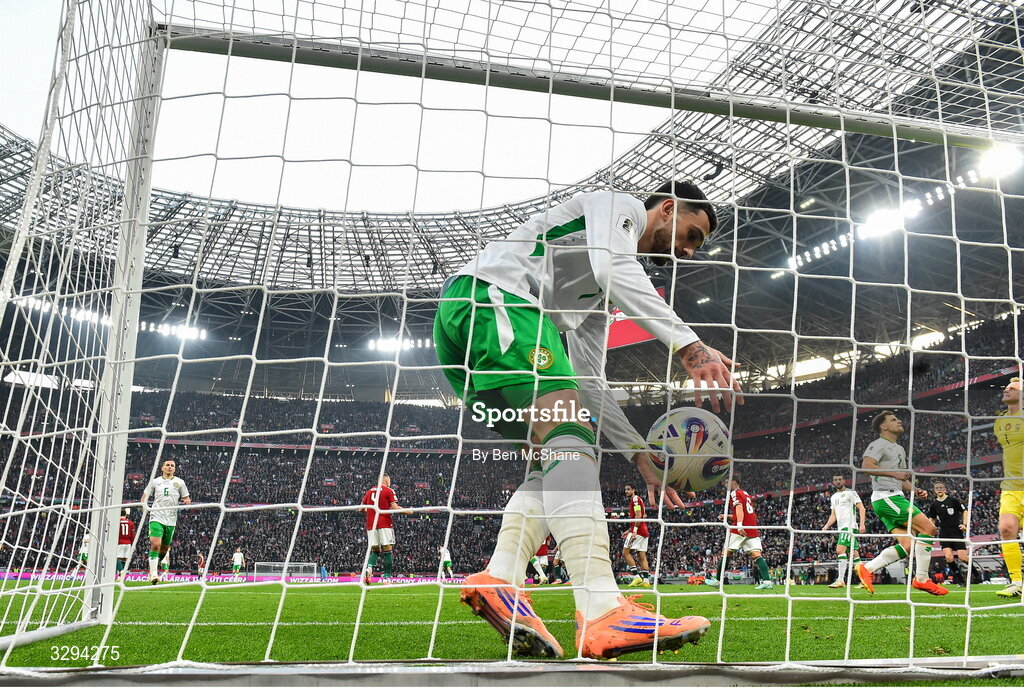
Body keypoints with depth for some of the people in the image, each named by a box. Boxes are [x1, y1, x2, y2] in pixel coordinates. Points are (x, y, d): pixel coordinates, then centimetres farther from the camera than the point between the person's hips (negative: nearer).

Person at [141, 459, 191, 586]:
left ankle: (153, 568, 31)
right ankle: (153, 574, -16)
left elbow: (186, 498, 16)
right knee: (155, 544, -18)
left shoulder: (179, 482, 12)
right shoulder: (155, 481, 11)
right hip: (156, 517, -2)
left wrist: (187, 501, -7)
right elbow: (145, 496, 14)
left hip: (171, 520, 2)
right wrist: (144, 504, -6)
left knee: (165, 548, 8)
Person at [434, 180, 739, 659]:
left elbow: (586, 381, 27)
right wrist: (690, 345, -22)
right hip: (490, 297, -10)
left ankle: (499, 579, -14)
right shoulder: (620, 206, 9)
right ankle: (602, 612, -33)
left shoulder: (603, 293, 33)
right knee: (571, 439, -23)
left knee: (559, 463, 3)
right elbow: (611, 268, -15)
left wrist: (639, 452, 20)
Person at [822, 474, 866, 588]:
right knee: (854, 554, 8)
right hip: (841, 528, 8)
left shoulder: (851, 492, 0)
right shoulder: (833, 497, 21)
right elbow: (833, 515, 24)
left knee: (840, 550, -19)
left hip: (850, 526, -8)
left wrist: (862, 524, -16)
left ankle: (840, 580, -22)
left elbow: (861, 508, -5)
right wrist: (826, 526, 10)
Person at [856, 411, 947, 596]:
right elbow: (866, 466, -19)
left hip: (895, 497, 10)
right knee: (928, 528, -15)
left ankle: (867, 568, 0)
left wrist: (916, 491, 14)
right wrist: (894, 473, -25)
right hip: (885, 496, -10)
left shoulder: (900, 449, 28)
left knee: (907, 545, -3)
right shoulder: (879, 444, -2)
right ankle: (921, 579, -10)